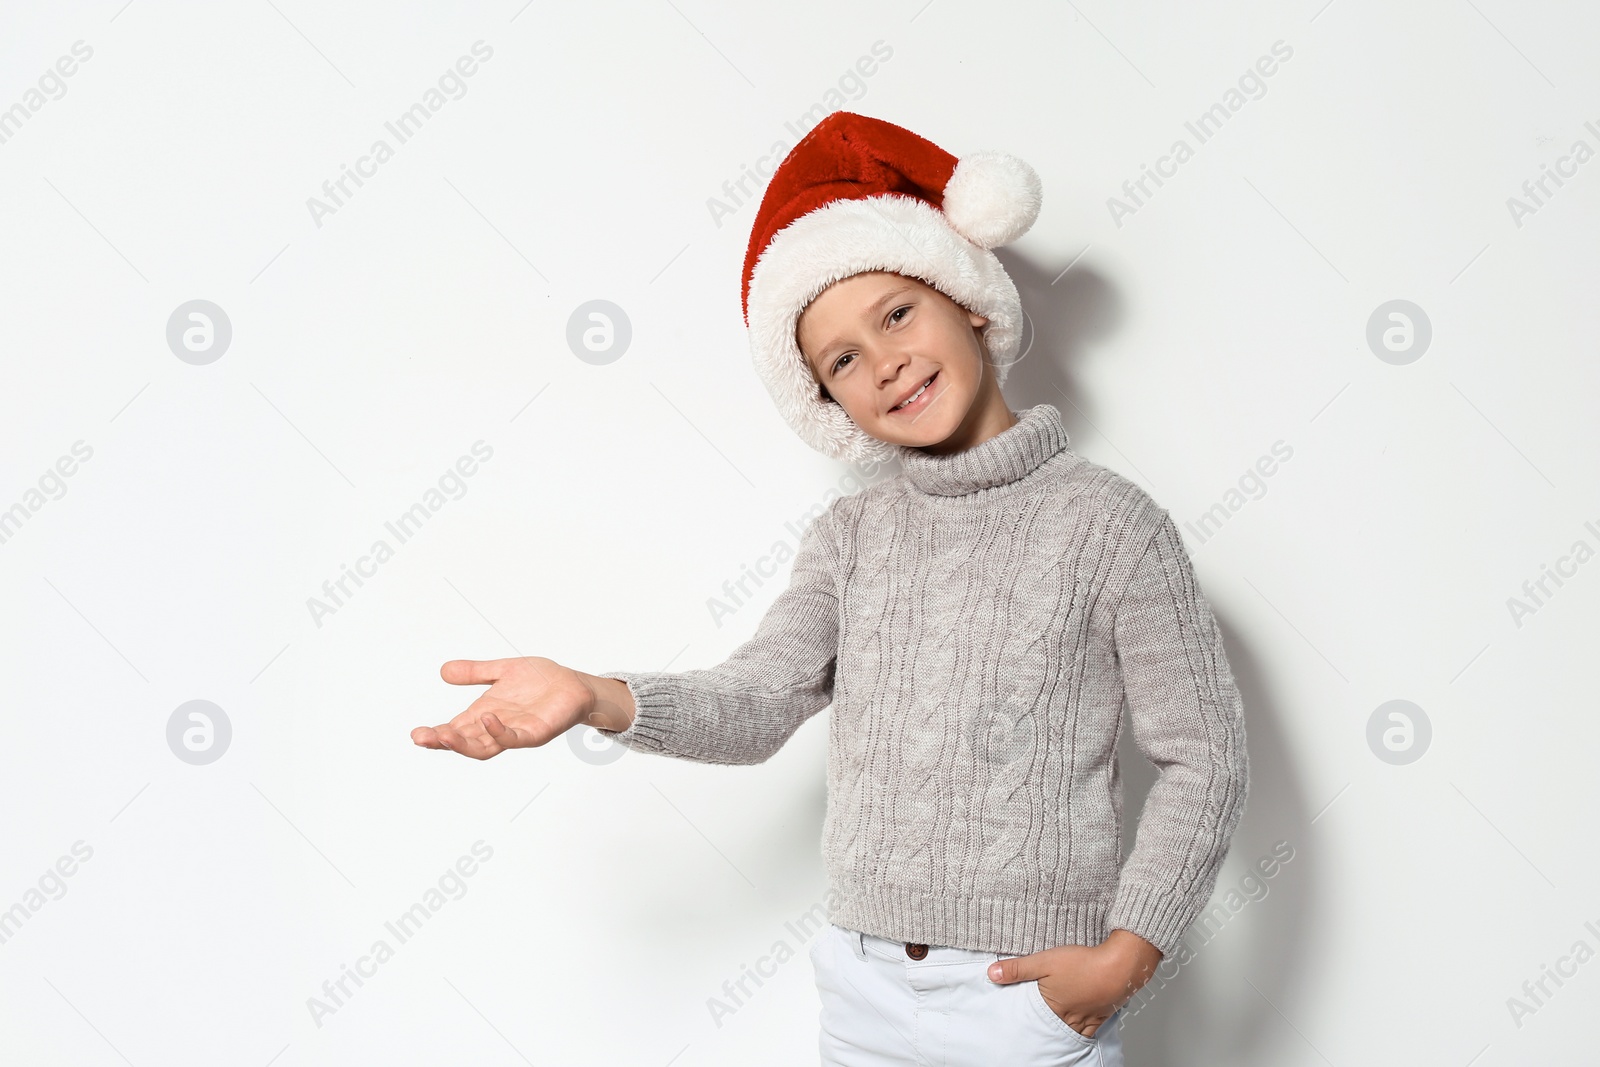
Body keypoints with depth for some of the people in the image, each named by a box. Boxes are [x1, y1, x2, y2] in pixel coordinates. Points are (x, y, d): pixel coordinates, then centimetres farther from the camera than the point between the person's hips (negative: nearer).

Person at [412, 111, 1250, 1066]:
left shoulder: (1106, 521, -7)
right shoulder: (851, 537, 7)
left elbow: (1206, 759, -6)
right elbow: (757, 702, -5)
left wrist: (1127, 955, -13)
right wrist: (597, 699, -22)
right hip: (864, 987, 4)